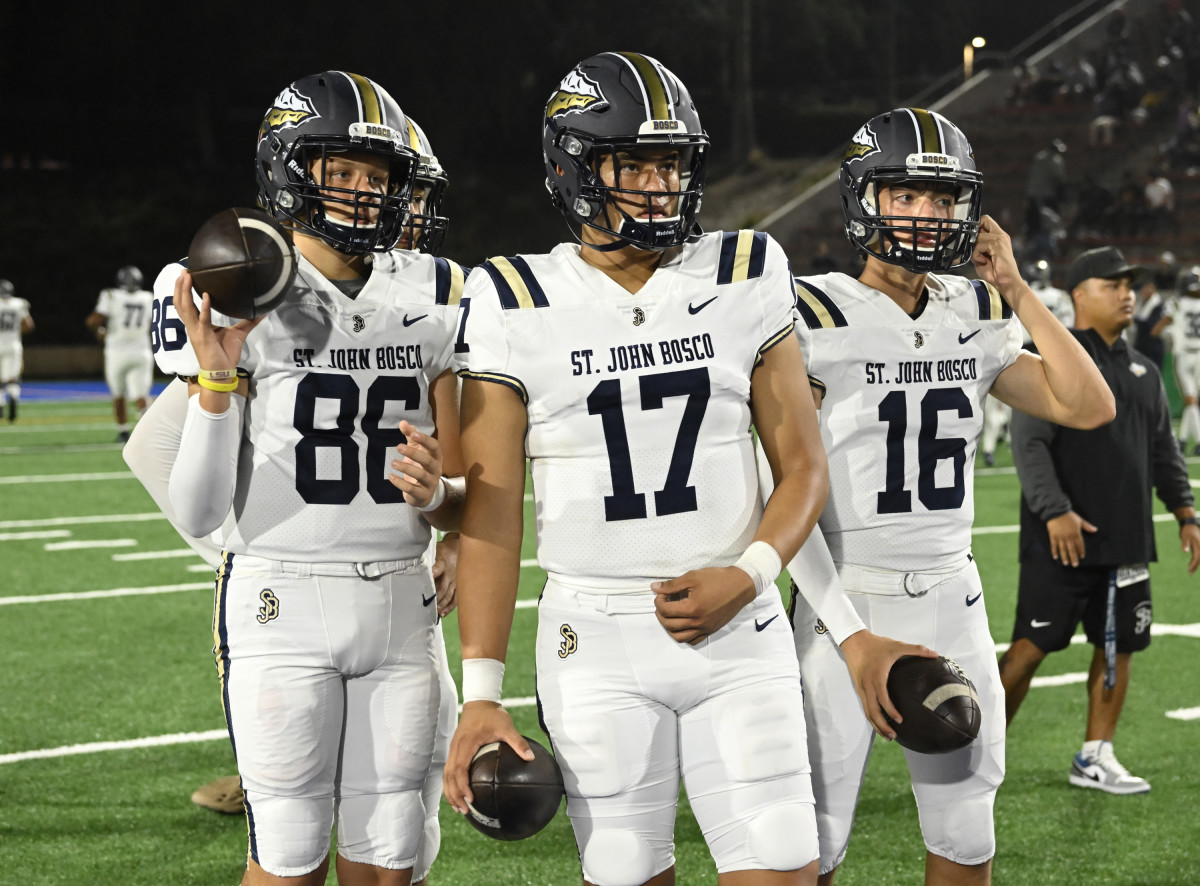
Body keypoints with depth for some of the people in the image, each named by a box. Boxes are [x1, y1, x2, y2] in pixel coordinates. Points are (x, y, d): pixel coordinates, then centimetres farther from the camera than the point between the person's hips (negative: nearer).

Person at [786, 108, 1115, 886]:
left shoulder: (976, 318, 8)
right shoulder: (817, 318, -9)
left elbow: (1089, 407, 2)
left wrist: (1016, 290, -2)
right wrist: (838, 620, -14)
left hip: (952, 603, 5)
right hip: (847, 602, -5)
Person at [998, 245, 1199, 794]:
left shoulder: (1142, 373, 16)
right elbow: (1029, 443, -15)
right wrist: (1055, 511, -24)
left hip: (1126, 540, 7)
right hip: (1064, 538, -7)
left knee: (1118, 645, 8)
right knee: (1034, 644, -6)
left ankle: (1095, 757, 17)